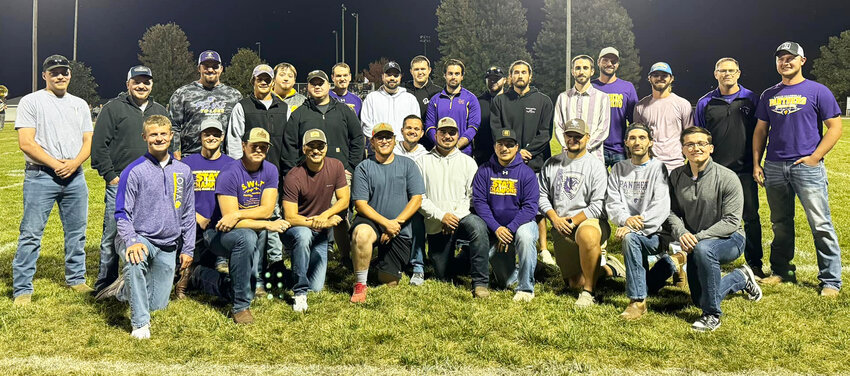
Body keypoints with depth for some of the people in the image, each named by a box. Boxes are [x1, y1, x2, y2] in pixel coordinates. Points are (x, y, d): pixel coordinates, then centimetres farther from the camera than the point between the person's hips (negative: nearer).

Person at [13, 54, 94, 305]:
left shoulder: (80, 104, 15)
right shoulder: (31, 101, 1)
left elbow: (88, 141, 11)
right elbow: (26, 142, -8)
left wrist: (74, 163, -8)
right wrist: (55, 164, -14)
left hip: (75, 176, 5)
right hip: (41, 176, -4)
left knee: (77, 232, 10)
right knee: (31, 233, -4)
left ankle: (76, 279, 23)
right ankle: (22, 289, 3)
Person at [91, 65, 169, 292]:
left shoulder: (160, 112, 16)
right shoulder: (114, 108, 2)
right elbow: (99, 145, -2)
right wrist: (110, 175, -7)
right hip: (120, 184, -4)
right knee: (113, 234, 1)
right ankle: (106, 282, 13)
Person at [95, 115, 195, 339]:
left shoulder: (183, 171, 5)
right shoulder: (134, 171, -7)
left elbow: (188, 214, 11)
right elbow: (122, 213, -7)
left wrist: (188, 249, 9)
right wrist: (132, 241, -23)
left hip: (168, 245, 4)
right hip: (141, 238, -4)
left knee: (158, 304, 6)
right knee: (135, 262, -39)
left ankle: (124, 290, 38)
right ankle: (140, 323, -24)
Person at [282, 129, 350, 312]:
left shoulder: (336, 167, -6)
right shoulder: (293, 177, -20)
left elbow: (344, 200, -3)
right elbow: (290, 218, -21)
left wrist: (324, 216, -19)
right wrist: (319, 223, -31)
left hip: (320, 235, 4)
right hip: (295, 230, -3)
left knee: (317, 287, -5)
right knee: (304, 234, -41)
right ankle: (300, 292, -24)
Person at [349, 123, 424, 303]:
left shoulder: (407, 165, 6)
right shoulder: (363, 168, 0)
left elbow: (416, 199, 0)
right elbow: (360, 204, -6)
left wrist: (396, 222, -12)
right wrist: (386, 223, -18)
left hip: (400, 231, 2)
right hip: (372, 222, -2)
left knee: (390, 282, 2)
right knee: (361, 233, -39)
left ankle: (384, 268, 40)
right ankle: (360, 285, -19)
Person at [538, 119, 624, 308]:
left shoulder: (596, 166, 0)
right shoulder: (552, 164, 13)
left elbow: (598, 206, -8)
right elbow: (542, 195, 11)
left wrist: (572, 221, -14)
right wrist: (555, 219, -5)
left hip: (590, 221, -4)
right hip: (562, 229, 4)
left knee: (587, 235, -42)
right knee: (574, 282, 2)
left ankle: (589, 292, -25)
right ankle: (605, 267, 33)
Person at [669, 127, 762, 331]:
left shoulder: (727, 178, -16)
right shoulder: (676, 176, -3)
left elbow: (731, 221, -19)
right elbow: (672, 211, 2)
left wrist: (699, 237, -27)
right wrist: (681, 233, -19)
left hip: (730, 239, -5)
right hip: (695, 244, 6)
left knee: (703, 249, -40)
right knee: (698, 298, 10)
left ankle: (712, 315, -24)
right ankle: (741, 278, 40)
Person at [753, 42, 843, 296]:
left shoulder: (817, 91, 1)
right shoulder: (769, 95, 13)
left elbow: (835, 127, -2)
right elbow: (761, 130, 15)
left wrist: (815, 156, -11)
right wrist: (756, 164, 8)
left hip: (807, 167, -4)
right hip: (773, 168, 4)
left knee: (821, 225, -5)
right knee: (780, 224, 13)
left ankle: (830, 280, 3)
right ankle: (782, 271, 25)